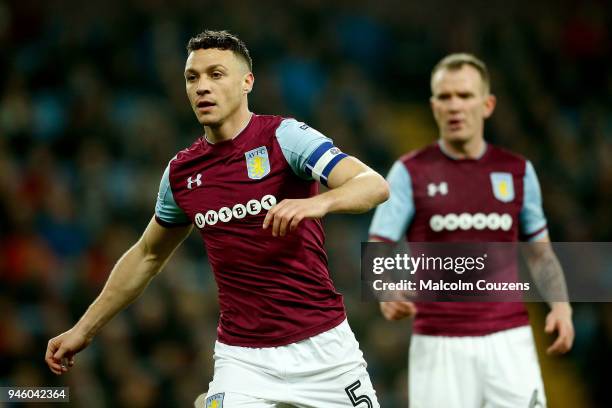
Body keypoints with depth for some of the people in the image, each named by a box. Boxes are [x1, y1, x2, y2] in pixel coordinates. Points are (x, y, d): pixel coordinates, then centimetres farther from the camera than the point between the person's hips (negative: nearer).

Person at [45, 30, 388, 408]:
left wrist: (318, 202, -41)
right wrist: (84, 329, 23)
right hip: (244, 358, 3)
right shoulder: (181, 172, 7)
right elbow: (147, 255, 22)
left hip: (322, 346, -3)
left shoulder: (283, 136, -8)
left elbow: (375, 185, -20)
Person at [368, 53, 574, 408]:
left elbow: (540, 251, 17)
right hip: (438, 344, -2)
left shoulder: (518, 171, 9)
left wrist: (560, 303, 0)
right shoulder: (410, 173, 1)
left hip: (509, 338, 2)